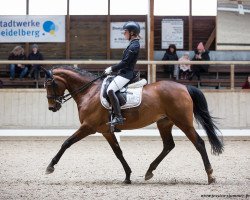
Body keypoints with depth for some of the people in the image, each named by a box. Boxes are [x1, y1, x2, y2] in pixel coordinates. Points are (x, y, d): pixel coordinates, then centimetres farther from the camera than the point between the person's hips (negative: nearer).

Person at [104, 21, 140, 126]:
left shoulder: (134, 46, -15)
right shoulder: (133, 44, 16)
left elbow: (125, 62, -20)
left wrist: (112, 69, -13)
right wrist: (113, 68, 15)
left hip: (126, 73, -11)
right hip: (125, 72, 11)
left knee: (110, 90, -27)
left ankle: (118, 117, -30)